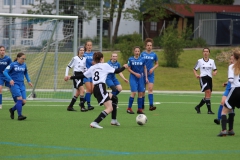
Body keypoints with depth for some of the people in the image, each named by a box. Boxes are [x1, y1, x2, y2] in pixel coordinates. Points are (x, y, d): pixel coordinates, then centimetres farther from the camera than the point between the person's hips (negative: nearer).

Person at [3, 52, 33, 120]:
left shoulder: (24, 65, 10)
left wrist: (29, 81, 14)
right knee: (19, 98, -22)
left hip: (22, 85, 6)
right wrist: (10, 79, -25)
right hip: (14, 84, -6)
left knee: (23, 101, -3)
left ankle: (12, 110, 23)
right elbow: (5, 72, -12)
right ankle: (20, 115, -16)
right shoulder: (13, 64, -6)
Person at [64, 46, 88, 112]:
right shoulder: (75, 58, -5)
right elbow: (68, 66, -1)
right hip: (76, 75, -7)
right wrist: (66, 75, -10)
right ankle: (82, 107, -18)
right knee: (82, 90, -20)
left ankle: (70, 106, 18)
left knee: (78, 93, 9)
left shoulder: (84, 59, 11)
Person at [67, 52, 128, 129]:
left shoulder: (92, 68, 20)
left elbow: (82, 76, 16)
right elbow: (116, 71, 11)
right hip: (101, 87, -8)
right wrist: (124, 67, 29)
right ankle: (95, 122, -28)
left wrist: (71, 77, 26)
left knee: (114, 98, 27)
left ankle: (114, 120, 27)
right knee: (110, 108, -12)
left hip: (95, 89, 8)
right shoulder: (105, 65, 6)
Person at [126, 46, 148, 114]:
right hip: (133, 77, -3)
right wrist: (135, 73, -12)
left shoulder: (142, 59, 2)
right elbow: (129, 69, 1)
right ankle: (129, 108, -5)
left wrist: (146, 77, 5)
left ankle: (139, 109, 9)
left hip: (140, 78, 3)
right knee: (134, 92, -14)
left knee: (140, 93, 2)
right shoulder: (131, 59, -3)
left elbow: (145, 69, 10)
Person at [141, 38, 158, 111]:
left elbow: (157, 64, 13)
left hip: (150, 74, 0)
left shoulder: (154, 55, 3)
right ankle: (142, 105, 19)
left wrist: (153, 68, -5)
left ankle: (151, 105, -21)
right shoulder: (142, 54, 0)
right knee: (143, 90, 6)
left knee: (150, 89, -14)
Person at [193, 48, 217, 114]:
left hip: (209, 78, 4)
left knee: (207, 96, 7)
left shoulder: (212, 61, 10)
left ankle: (198, 107, 28)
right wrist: (196, 75, -10)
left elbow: (215, 70, 10)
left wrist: (215, 72, -14)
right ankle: (209, 110, -20)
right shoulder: (199, 61, 4)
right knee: (208, 92, -21)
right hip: (203, 78, -4)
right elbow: (194, 69, 10)